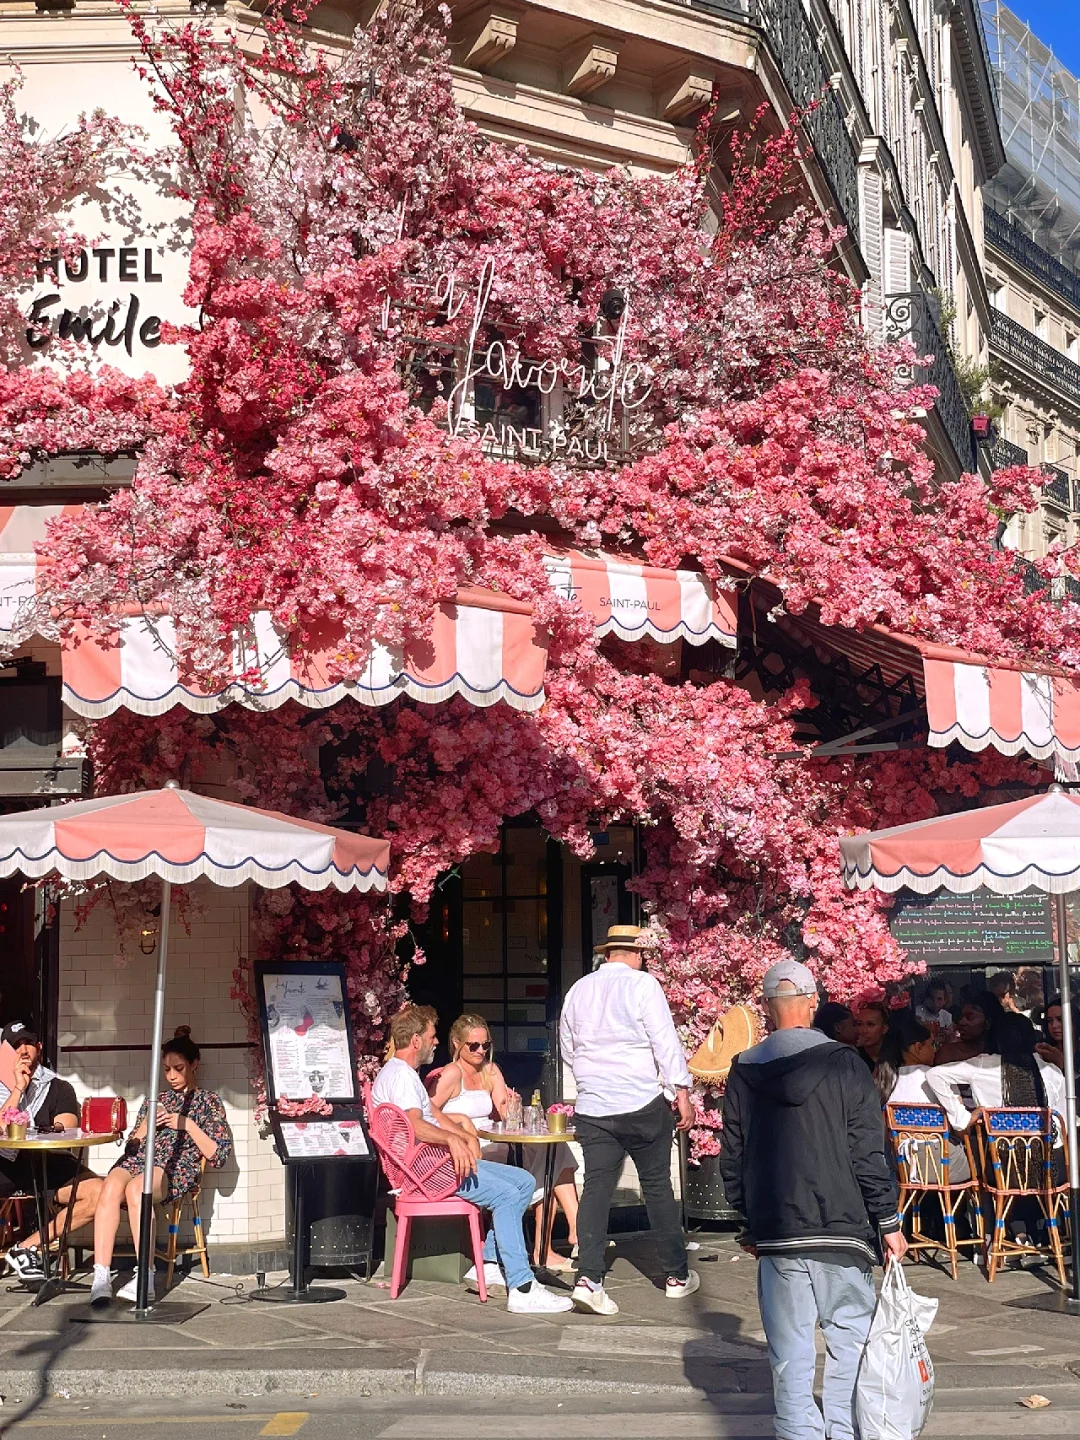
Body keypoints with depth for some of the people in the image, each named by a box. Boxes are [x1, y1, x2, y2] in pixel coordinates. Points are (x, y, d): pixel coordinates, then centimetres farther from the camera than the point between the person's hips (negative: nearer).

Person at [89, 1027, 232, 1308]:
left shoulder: (208, 1101, 15)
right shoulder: (154, 1100, 29)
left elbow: (218, 1156, 4)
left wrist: (187, 1124, -3)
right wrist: (146, 1123, 7)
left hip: (176, 1170, -4)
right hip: (138, 1161, 4)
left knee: (135, 1187, -39)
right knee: (110, 1187, -34)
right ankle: (101, 1277, -41)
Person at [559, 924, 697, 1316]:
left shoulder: (578, 989, 9)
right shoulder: (642, 984, -7)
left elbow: (567, 1051, 19)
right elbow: (666, 1042, -11)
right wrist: (682, 1093, -6)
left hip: (592, 1107, 4)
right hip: (642, 1105, -4)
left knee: (596, 1189, 1)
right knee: (658, 1187, 8)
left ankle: (588, 1278, -13)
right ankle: (676, 1276, 18)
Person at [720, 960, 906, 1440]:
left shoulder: (743, 1073, 4)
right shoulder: (843, 1064, -5)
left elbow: (732, 1159, 10)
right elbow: (869, 1152, -6)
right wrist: (887, 1221, 1)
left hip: (775, 1236, 2)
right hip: (842, 1228, -2)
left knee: (789, 1351, 6)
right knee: (850, 1338, 7)